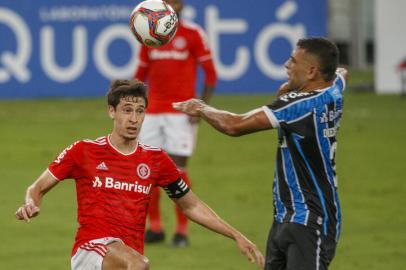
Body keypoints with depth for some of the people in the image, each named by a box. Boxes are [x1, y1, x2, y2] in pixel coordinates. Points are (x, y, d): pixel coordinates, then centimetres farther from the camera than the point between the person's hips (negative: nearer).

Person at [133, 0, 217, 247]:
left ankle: (182, 231, 1)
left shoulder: (193, 34, -4)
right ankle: (155, 228, 13)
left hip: (181, 112, -4)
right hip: (152, 112, 4)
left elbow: (210, 74, -3)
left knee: (178, 169, -7)